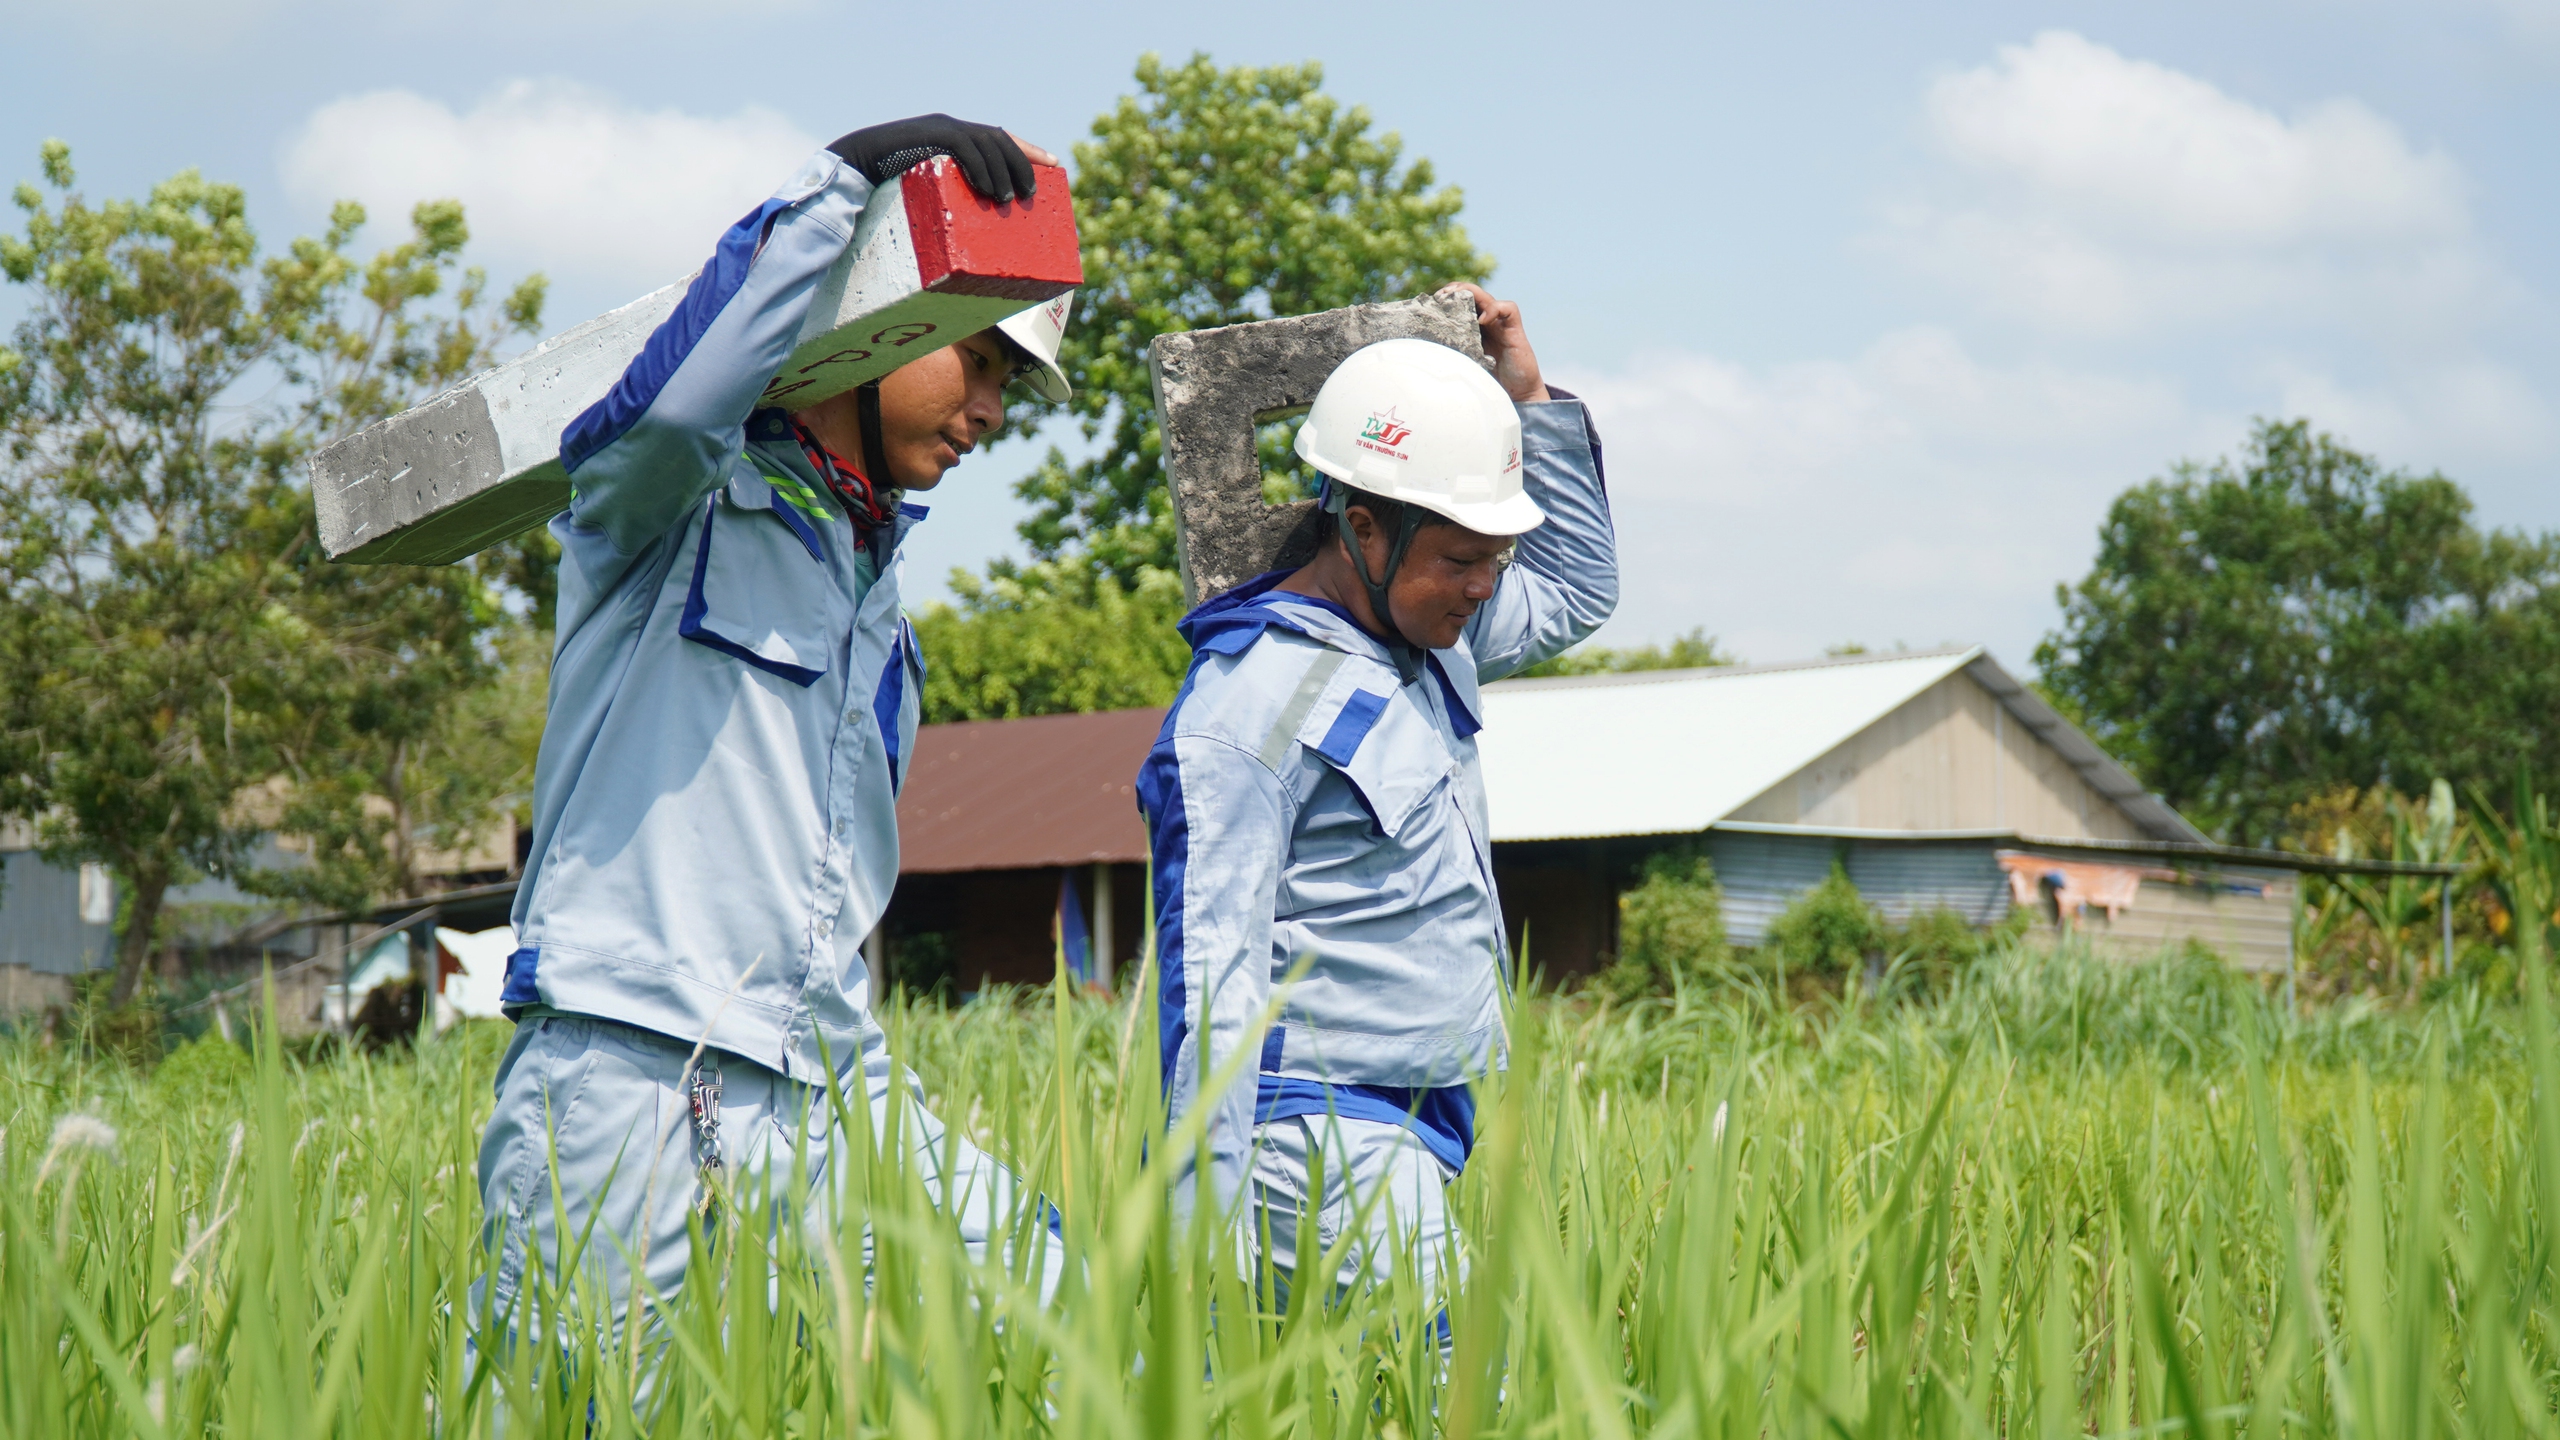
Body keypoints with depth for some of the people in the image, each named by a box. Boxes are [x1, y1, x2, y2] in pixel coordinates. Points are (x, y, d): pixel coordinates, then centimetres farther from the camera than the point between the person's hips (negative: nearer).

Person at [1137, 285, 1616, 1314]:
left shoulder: (1426, 639, 14)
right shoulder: (1249, 706, -13)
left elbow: (1578, 592, 34)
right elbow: (1209, 977, -17)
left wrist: (1530, 397, 21)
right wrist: (1209, 1240, -23)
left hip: (1414, 1139, 9)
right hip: (1322, 1141, -9)